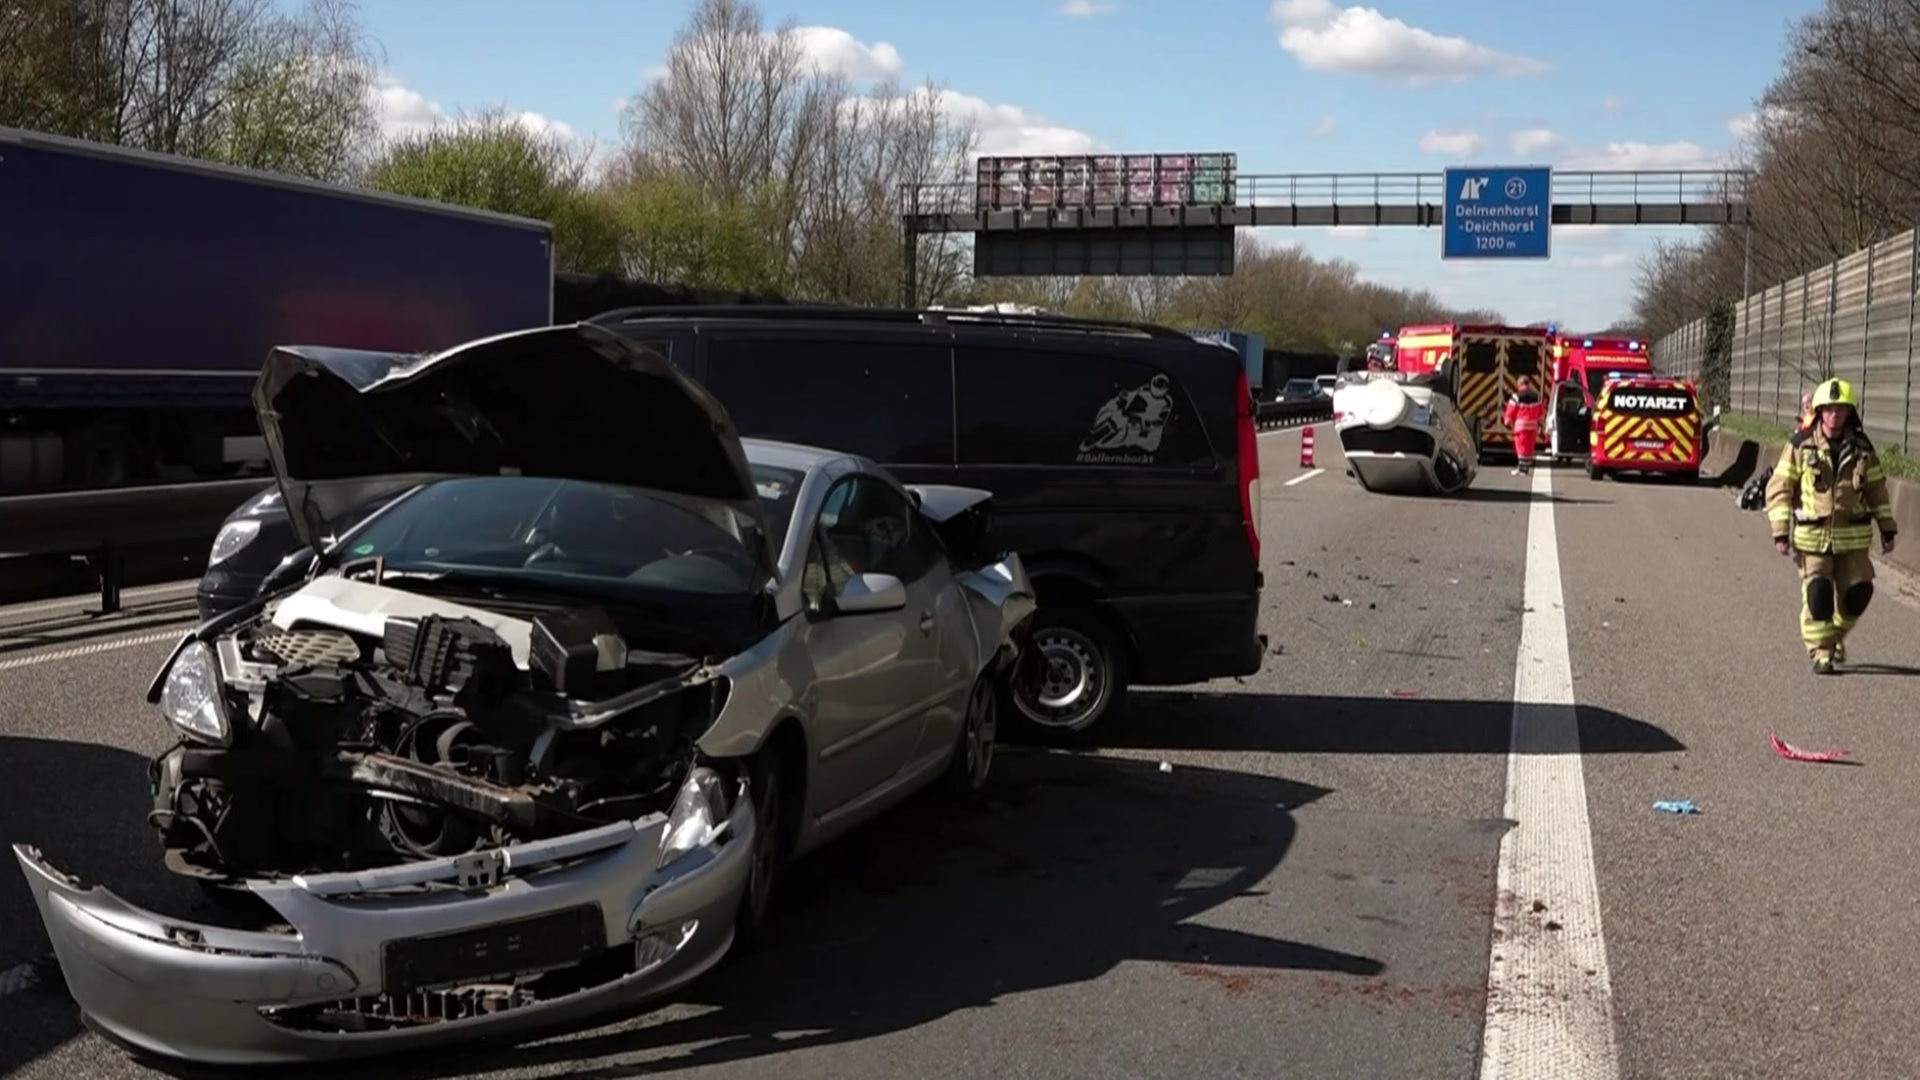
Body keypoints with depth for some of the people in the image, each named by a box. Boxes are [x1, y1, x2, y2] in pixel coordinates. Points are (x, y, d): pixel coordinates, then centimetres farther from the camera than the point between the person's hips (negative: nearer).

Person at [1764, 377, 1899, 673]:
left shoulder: (1861, 448, 2)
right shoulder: (1800, 445, -6)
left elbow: (1877, 489, 14)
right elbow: (1779, 489, -4)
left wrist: (1887, 528, 13)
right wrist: (1780, 532, -10)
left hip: (1853, 536, 3)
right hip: (1812, 536, -3)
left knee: (1856, 593, 4)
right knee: (1817, 593, -8)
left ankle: (1837, 635, 32)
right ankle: (1820, 652, 4)